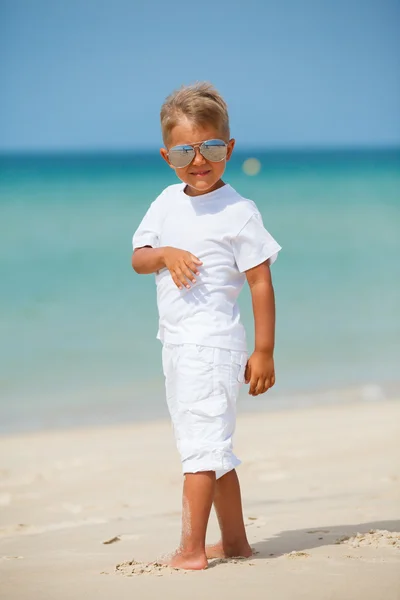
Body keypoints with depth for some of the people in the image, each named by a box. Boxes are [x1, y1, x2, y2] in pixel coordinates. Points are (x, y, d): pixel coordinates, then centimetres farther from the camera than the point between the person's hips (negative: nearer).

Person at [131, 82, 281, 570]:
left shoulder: (239, 212, -10)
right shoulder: (167, 202, 9)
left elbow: (261, 282, -9)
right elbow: (137, 258, 10)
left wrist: (264, 351, -10)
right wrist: (165, 254, -13)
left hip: (212, 341, -8)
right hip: (177, 344, 8)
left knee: (201, 442, -12)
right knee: (214, 446, 15)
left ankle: (191, 550, -13)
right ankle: (234, 542, 25)